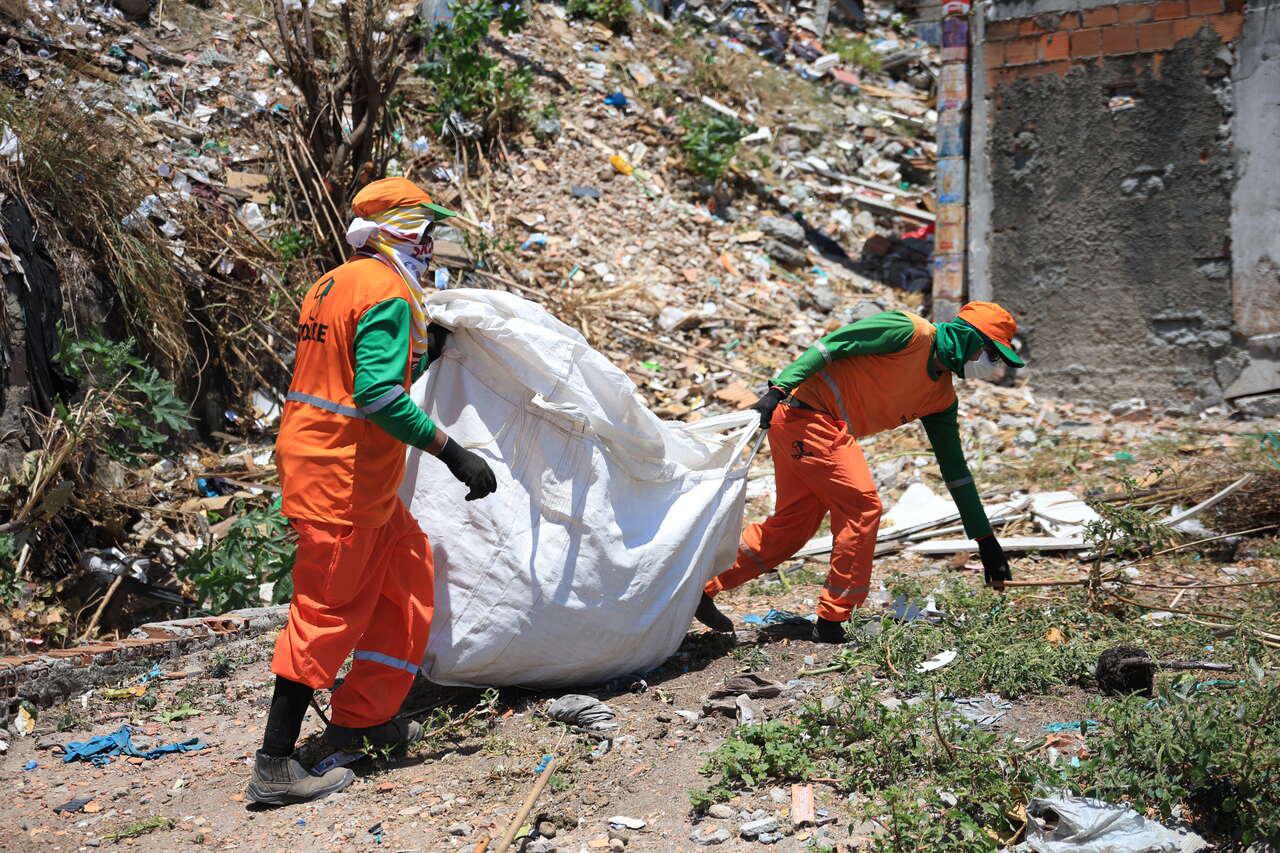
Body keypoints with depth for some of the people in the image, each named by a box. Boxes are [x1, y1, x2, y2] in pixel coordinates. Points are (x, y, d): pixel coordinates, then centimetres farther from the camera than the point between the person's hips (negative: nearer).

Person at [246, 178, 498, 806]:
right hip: (342, 477, -10)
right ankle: (275, 767, 6)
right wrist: (452, 452, -24)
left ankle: (362, 718, 27)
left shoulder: (330, 286, 14)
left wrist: (422, 353, 18)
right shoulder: (388, 292, -15)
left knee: (409, 571, 19)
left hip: (312, 459, 10)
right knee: (328, 612, -3)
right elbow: (378, 397, -26)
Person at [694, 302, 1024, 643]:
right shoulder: (910, 332, -11)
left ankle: (701, 585, 18)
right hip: (804, 412, -9)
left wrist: (985, 538, 16)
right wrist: (778, 390, -25)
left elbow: (954, 468, 17)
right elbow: (830, 345, -16)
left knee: (792, 525, 9)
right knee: (862, 506, -10)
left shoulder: (941, 397, 14)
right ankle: (832, 621, -2)